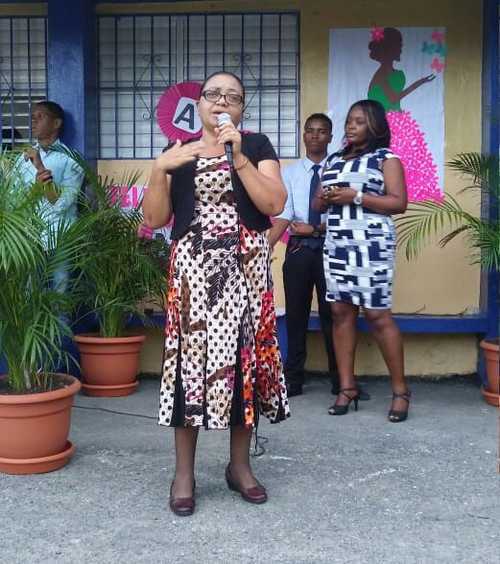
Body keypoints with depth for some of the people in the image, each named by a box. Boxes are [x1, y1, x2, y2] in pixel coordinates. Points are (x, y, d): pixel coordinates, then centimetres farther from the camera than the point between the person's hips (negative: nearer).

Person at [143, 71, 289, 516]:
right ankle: (184, 472, 7)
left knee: (243, 352, 1)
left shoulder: (257, 145, 8)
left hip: (245, 266, 0)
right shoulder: (178, 152, 13)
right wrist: (160, 169, -8)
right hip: (194, 268, 1)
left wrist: (238, 155, -12)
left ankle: (240, 464, 17)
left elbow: (274, 204, -7)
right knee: (191, 355, -3)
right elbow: (154, 220, 5)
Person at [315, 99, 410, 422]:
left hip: (371, 245, -6)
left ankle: (401, 390, 5)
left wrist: (356, 196, -14)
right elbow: (318, 204, 21)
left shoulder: (386, 158, 2)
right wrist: (327, 198, -3)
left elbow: (399, 203, -7)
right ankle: (347, 387, 11)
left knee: (378, 314, -7)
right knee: (341, 311, 3)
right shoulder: (333, 160, 19)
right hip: (337, 245, 6)